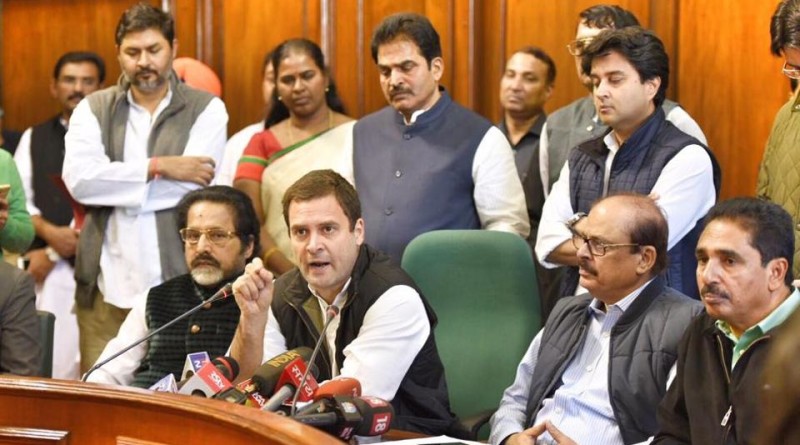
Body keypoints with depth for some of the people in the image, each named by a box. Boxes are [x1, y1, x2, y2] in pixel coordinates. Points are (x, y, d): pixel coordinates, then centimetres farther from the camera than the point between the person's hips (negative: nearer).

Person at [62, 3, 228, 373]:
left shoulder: (206, 110, 4)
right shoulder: (93, 109, 10)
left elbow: (191, 188, -10)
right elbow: (78, 178, -7)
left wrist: (111, 186, -5)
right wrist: (157, 167, -11)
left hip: (178, 282, -2)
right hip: (107, 284, 2)